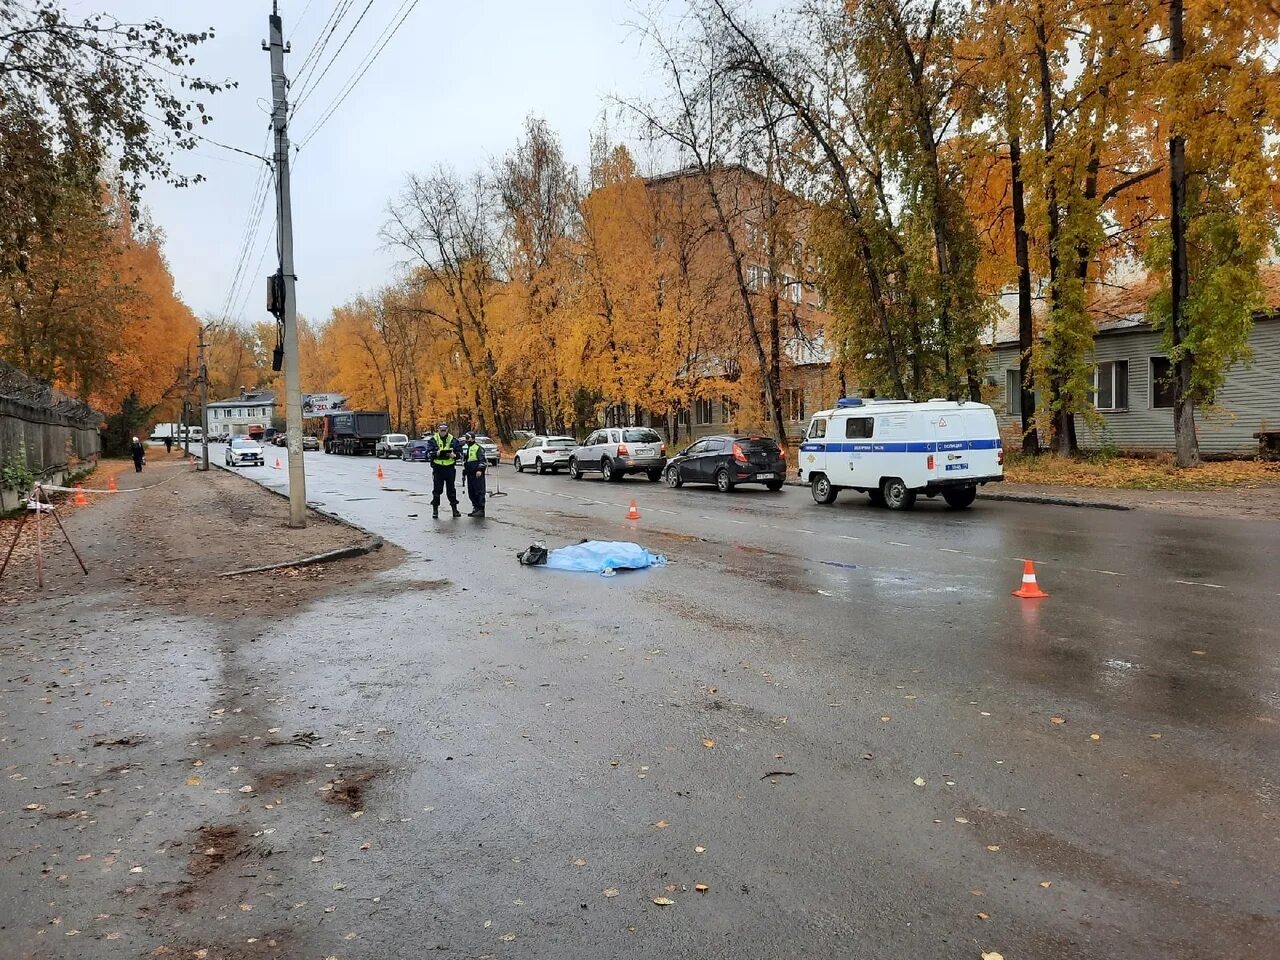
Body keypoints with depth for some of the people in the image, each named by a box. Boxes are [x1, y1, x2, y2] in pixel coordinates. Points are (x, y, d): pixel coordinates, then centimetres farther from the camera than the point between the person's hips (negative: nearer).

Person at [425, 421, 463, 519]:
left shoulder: (453, 440, 5)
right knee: (437, 489, 1)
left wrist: (454, 455, -17)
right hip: (437, 468, -1)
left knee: (451, 489, 9)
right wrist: (436, 453, -24)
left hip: (450, 468, 1)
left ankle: (454, 509, 17)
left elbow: (460, 453, 3)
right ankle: (435, 510, 9)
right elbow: (428, 454, -6)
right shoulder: (433, 440, 1)